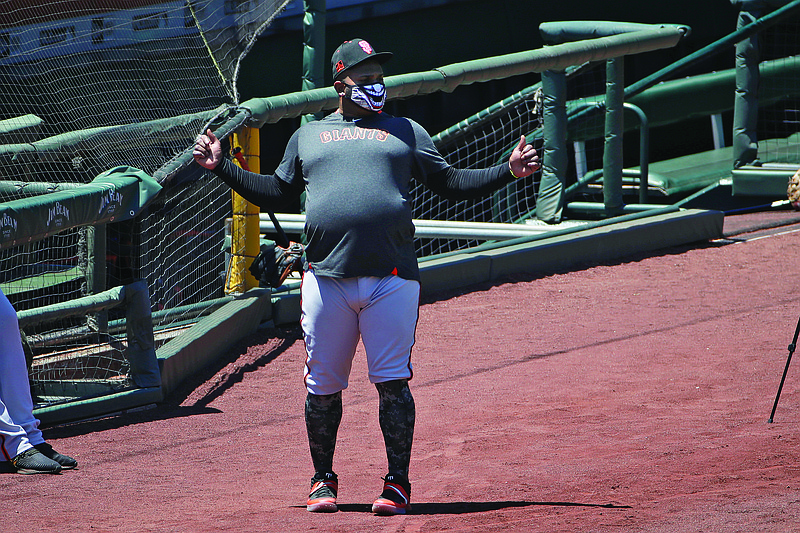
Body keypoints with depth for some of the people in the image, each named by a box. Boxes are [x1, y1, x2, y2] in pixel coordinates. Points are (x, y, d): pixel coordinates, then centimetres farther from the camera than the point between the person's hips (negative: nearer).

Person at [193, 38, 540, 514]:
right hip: (327, 278, 1)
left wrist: (508, 171, 3)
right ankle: (323, 479, 17)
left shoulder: (405, 132, 17)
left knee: (393, 382, -5)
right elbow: (276, 193, 24)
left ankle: (398, 482, 2)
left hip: (392, 278, -1)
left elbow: (450, 182, 14)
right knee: (323, 386, 3)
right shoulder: (307, 136, 20)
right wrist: (222, 167, 16)